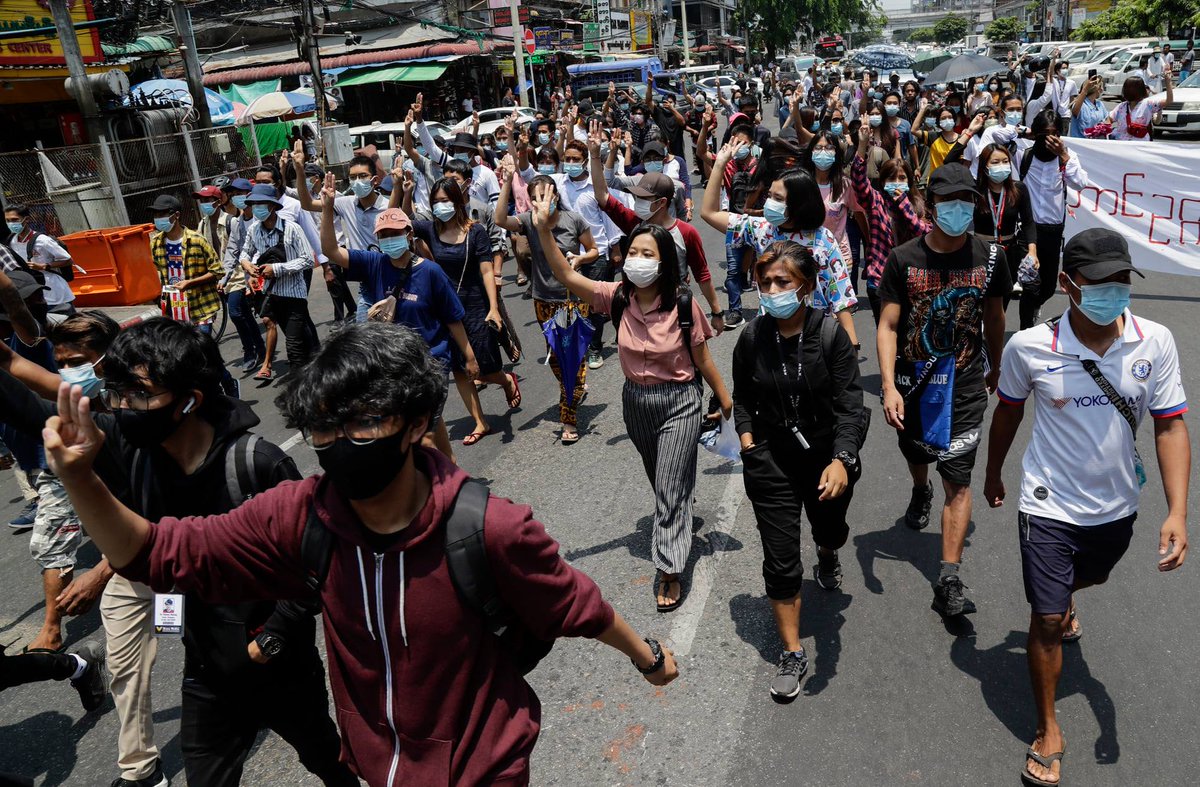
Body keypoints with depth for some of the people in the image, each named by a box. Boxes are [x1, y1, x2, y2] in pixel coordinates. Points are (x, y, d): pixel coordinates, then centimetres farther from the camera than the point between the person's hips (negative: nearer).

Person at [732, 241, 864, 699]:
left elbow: (849, 405, -21)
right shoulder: (753, 338, -8)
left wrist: (841, 460, -35)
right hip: (772, 461, 0)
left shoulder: (831, 335, -16)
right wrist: (746, 436, -6)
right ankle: (792, 654, 16)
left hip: (828, 458, 0)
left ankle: (827, 559, 67)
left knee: (830, 529, 28)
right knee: (780, 561, 0)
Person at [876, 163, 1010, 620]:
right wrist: (888, 386, -22)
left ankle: (948, 582, -2)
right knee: (915, 455, 24)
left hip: (965, 387, -1)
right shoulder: (903, 259, -10)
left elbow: (994, 319, 10)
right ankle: (921, 493, 62)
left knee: (958, 481, -6)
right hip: (912, 384, 1)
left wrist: (995, 370, 21)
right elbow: (888, 326, -12)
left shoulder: (989, 257, -4)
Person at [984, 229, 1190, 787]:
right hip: (1050, 507, -3)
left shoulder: (1156, 342, -15)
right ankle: (1048, 731, 21)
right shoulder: (1028, 347, -20)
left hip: (1117, 505, 4)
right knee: (1048, 621, 0)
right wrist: (993, 474, 11)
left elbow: (1170, 426, -9)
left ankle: (1063, 598, 70)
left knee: (1090, 576, 32)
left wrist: (1177, 512, -18)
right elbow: (1008, 411, -1)